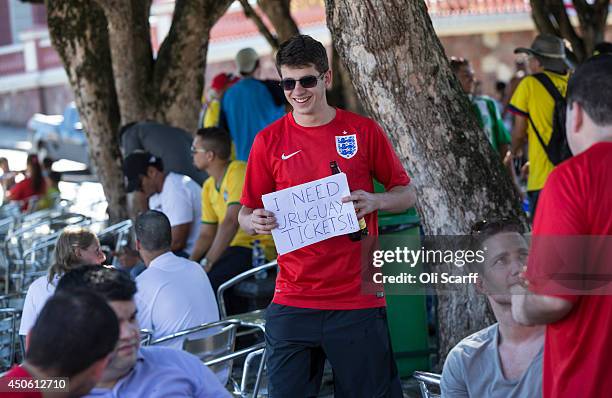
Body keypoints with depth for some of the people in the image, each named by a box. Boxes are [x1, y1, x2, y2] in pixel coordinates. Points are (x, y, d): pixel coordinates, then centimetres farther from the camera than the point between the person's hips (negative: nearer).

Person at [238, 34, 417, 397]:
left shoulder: (363, 131, 3)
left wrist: (374, 201, -12)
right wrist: (254, 221, -13)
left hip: (358, 298, -1)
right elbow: (246, 213, 10)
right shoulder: (269, 141, 4)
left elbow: (407, 193, 9)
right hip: (292, 302, 1)